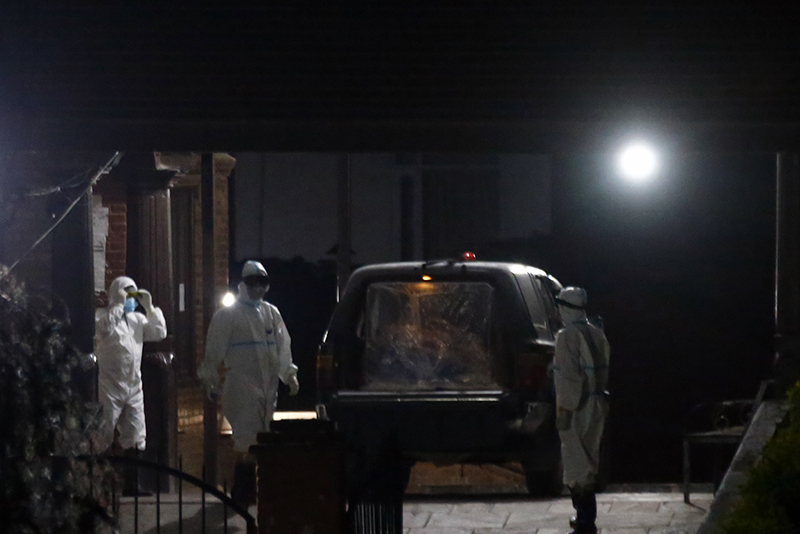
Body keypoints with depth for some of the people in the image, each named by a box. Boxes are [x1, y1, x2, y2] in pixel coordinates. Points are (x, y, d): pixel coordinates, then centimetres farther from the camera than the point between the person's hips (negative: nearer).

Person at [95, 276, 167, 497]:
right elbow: (106, 328, -21)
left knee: (135, 437, 5)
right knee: (104, 436, -7)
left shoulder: (137, 319, 18)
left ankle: (131, 485, 11)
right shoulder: (102, 315, 0)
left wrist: (149, 307, 3)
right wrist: (118, 304, -15)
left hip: (134, 387, 7)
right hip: (110, 385, -6)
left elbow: (159, 333, 9)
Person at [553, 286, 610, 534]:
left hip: (576, 409, -8)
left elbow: (569, 377, -19)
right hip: (596, 408, 8)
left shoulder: (567, 336, -15)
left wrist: (564, 411, -16)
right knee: (588, 462, 19)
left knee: (577, 466, -4)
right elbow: (604, 372, 12)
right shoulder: (597, 335, 9)